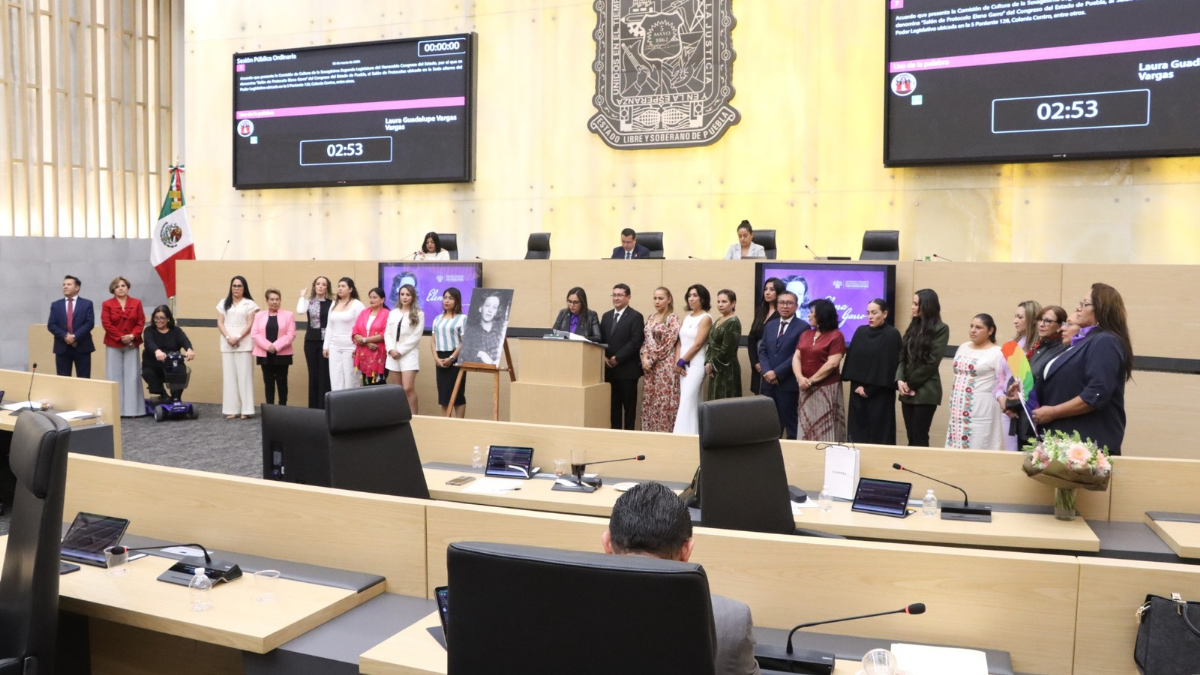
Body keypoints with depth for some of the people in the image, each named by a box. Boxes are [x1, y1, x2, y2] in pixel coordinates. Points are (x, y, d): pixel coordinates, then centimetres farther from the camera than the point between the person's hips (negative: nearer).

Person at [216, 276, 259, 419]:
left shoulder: (249, 304, 4)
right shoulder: (223, 303, 13)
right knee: (229, 376, 2)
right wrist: (228, 338, -10)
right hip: (227, 344, 3)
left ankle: (245, 409, -3)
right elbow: (220, 323, 6)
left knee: (244, 375, -4)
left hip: (244, 344, -3)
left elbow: (250, 324, -3)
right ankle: (231, 409, 3)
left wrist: (238, 338, -15)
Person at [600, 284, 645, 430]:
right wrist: (603, 357, -5)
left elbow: (636, 342, -13)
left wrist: (617, 358, -16)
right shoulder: (606, 316, 16)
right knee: (613, 403, 8)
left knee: (629, 404, 2)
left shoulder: (636, 316, -4)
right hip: (609, 368, 5)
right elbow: (601, 339, 14)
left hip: (627, 368, -5)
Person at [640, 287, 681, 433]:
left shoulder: (672, 319, -6)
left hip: (665, 365, -7)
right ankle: (650, 431, 13)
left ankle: (665, 432, -1)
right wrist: (644, 357, -2)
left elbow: (668, 344, -12)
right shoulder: (651, 318, 15)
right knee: (648, 400, 7)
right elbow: (646, 340, 15)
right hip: (650, 366, 7)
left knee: (664, 400, -7)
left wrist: (651, 359, -10)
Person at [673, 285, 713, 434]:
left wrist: (681, 361, -9)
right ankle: (695, 435, 11)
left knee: (687, 402, -12)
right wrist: (677, 362, -3)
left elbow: (697, 344, -13)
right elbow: (680, 341, 10)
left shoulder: (706, 318, -7)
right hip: (683, 364, 7)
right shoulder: (686, 316, 14)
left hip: (695, 364, -7)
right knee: (694, 403, 8)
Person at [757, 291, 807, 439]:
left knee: (790, 423, 3)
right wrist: (767, 372, -7)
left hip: (788, 384, -5)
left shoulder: (802, 327, -5)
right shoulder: (769, 325, 15)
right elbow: (762, 350, 10)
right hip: (768, 382, 5)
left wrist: (777, 373, -16)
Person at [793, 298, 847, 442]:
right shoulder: (806, 334, 13)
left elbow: (832, 364, -15)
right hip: (806, 389, 6)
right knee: (806, 427, 8)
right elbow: (796, 357, 4)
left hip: (826, 388, -6)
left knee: (825, 429, -1)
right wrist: (800, 378, -13)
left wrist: (811, 380, -12)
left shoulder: (836, 335, -7)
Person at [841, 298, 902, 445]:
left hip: (880, 394, -5)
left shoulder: (892, 335, -6)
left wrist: (869, 390, -11)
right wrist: (857, 385, -4)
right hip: (858, 392, 5)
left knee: (879, 434, -1)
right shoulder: (860, 332, 9)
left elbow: (890, 366, -10)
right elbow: (852, 361, 8)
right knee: (858, 430, 5)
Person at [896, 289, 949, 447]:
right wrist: (900, 379, -7)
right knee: (911, 438, 8)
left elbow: (932, 362, -12)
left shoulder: (940, 329, -5)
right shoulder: (913, 327, 14)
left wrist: (911, 383, -8)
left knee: (919, 439, -4)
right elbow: (902, 356, 8)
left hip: (926, 391, -6)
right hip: (908, 392, 6)